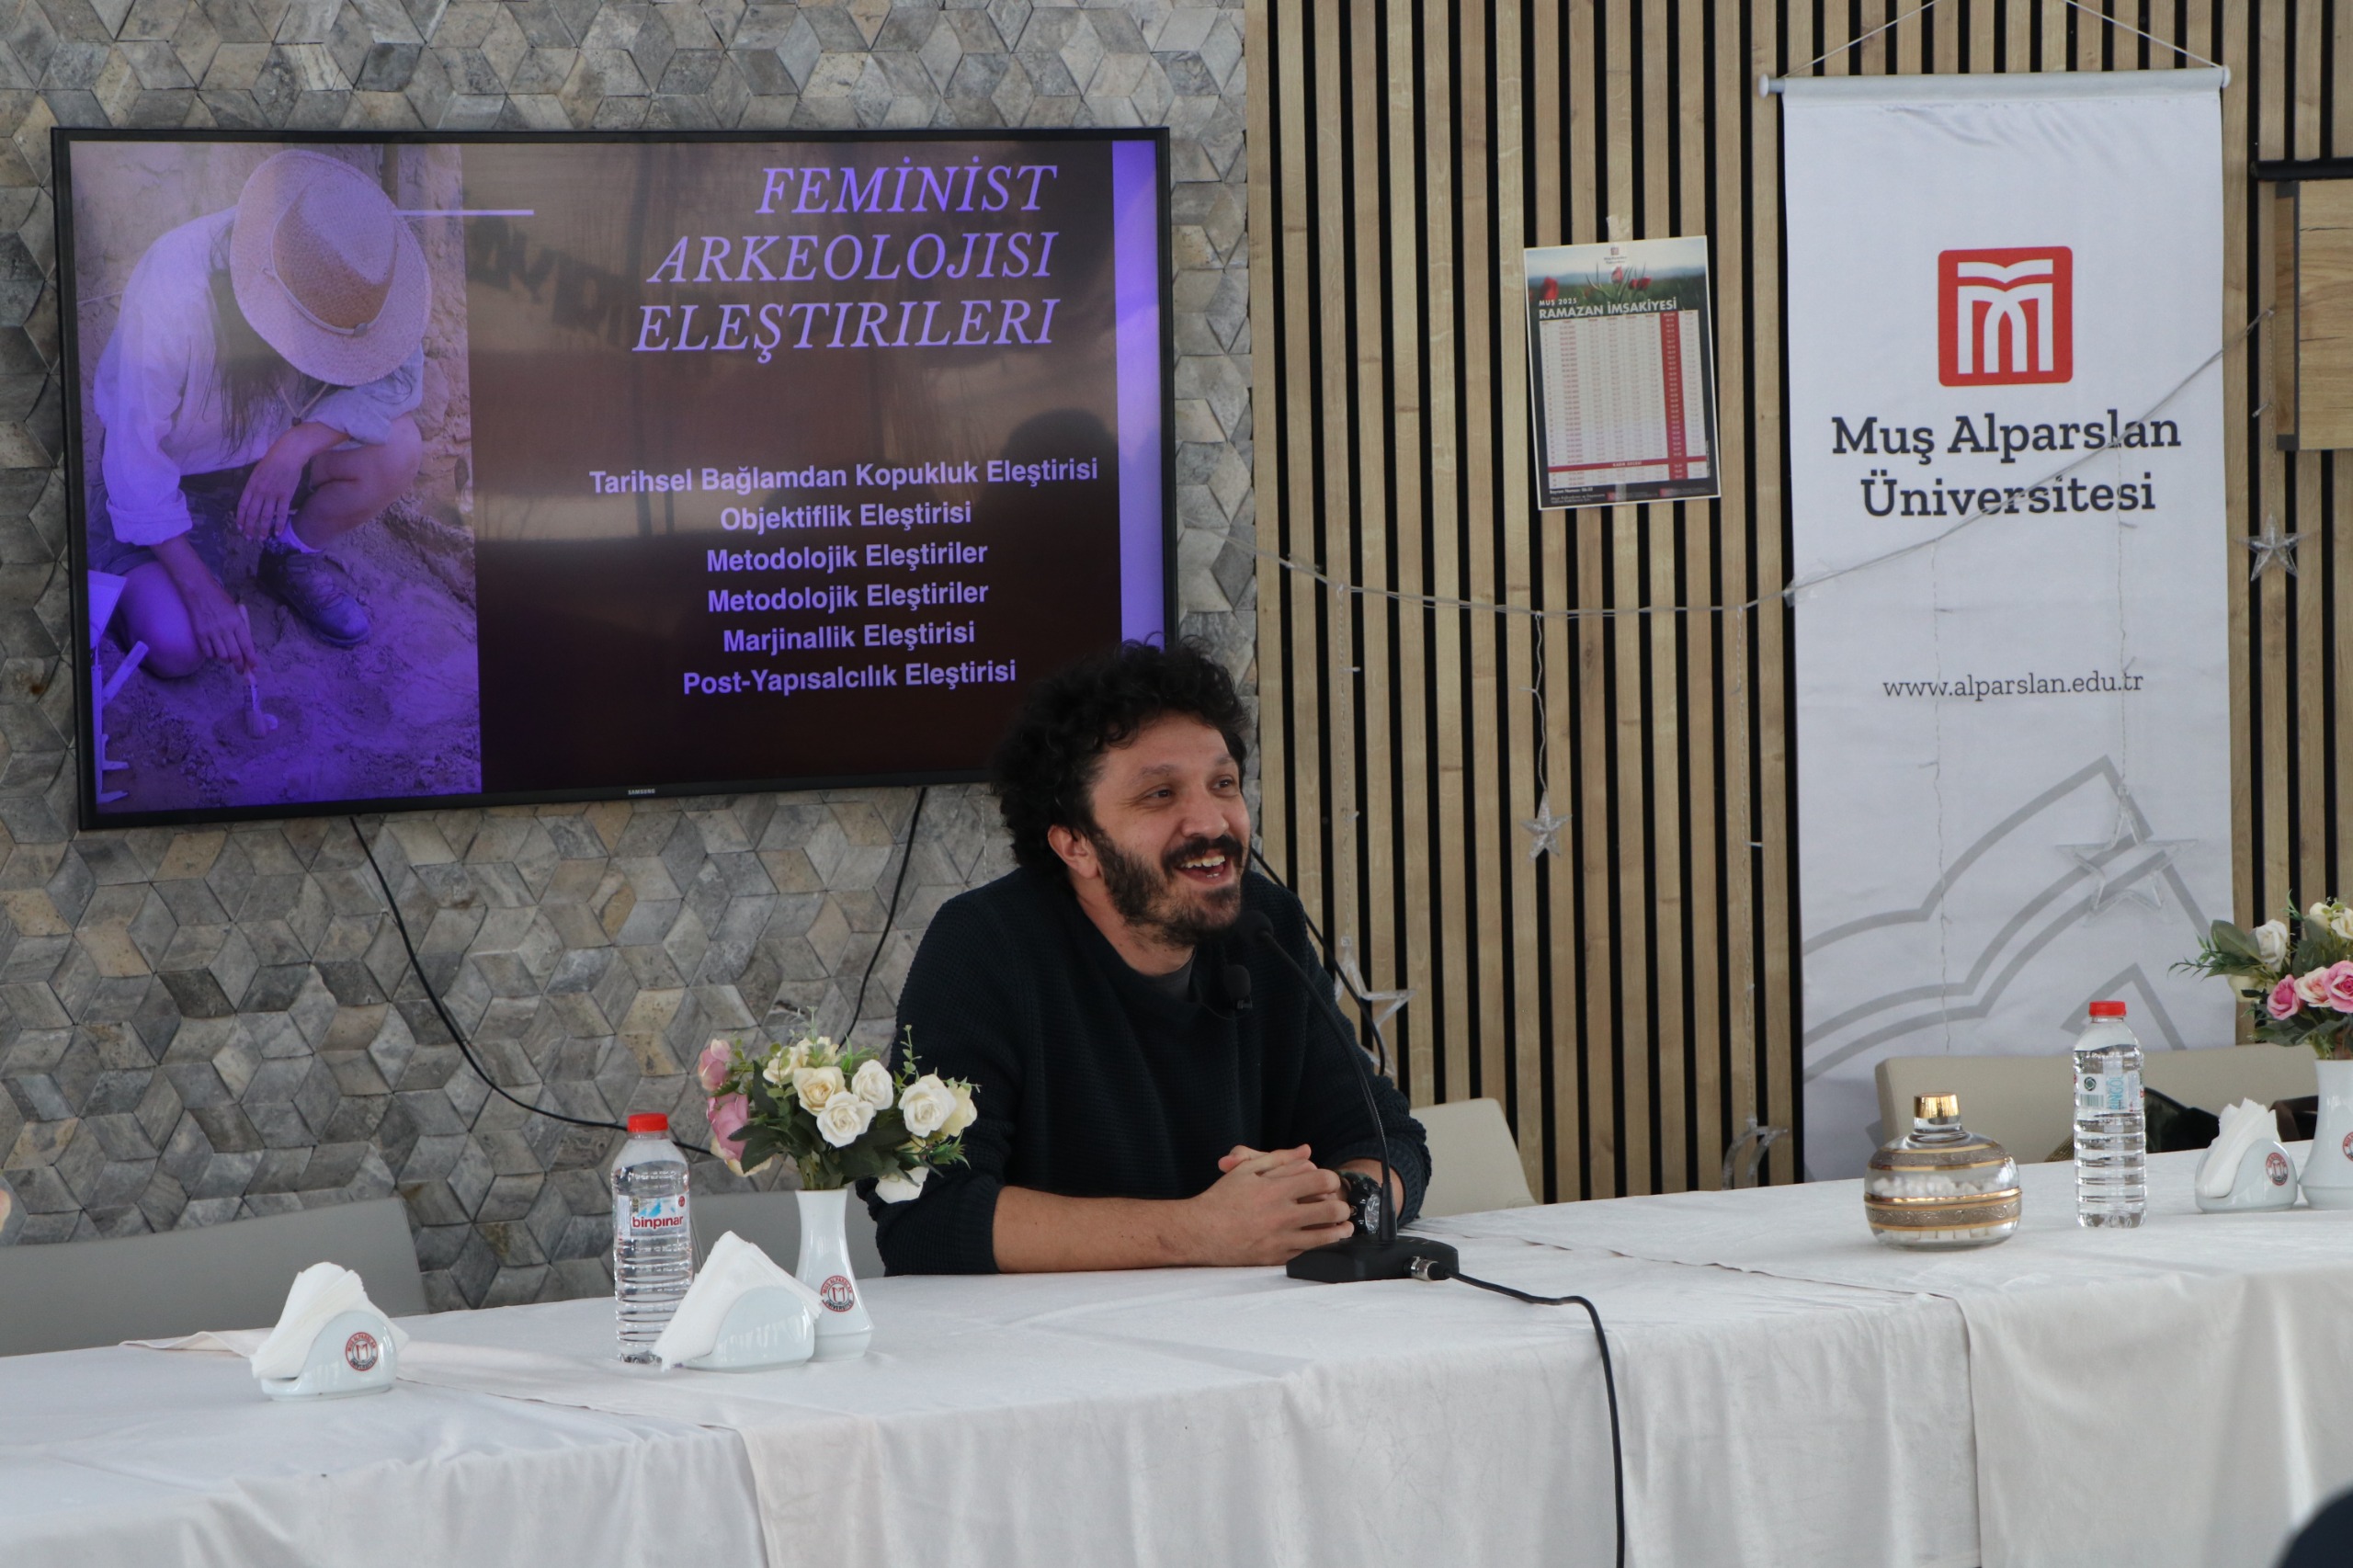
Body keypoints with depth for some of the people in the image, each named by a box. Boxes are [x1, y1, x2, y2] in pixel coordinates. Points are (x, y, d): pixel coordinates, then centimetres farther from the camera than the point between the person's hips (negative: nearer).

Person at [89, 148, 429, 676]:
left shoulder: (340, 271, -23)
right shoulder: (173, 293, -36)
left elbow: (397, 375, -16)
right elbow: (135, 459, -28)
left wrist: (297, 447, -33)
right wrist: (201, 592, -28)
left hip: (269, 448, 4)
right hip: (172, 466, -4)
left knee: (395, 450, -24)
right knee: (177, 648, -24)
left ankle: (292, 560, 6)